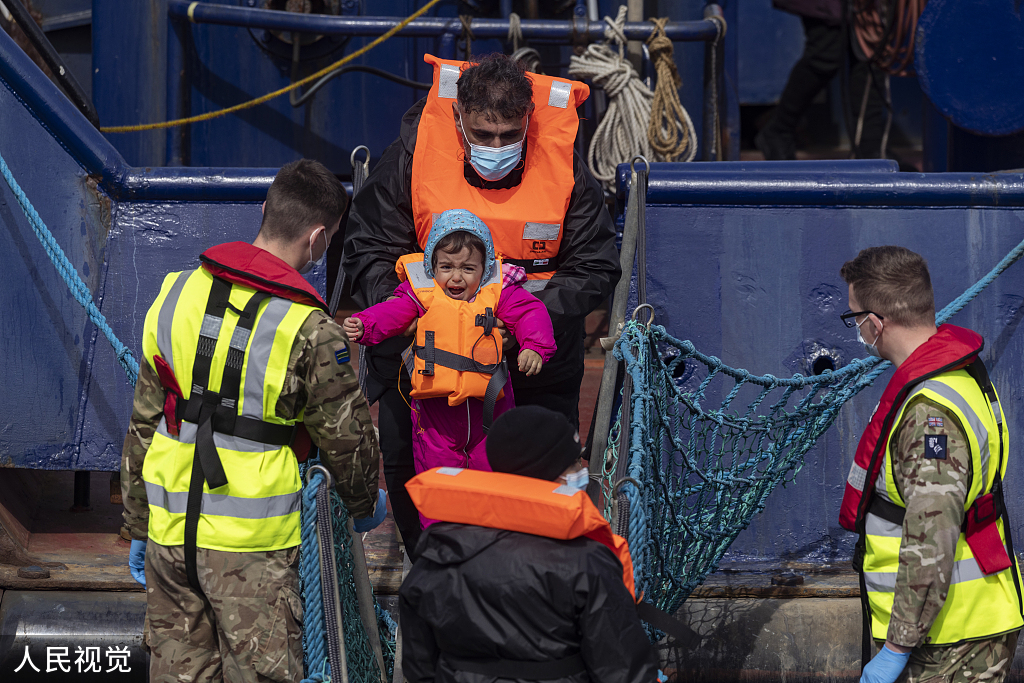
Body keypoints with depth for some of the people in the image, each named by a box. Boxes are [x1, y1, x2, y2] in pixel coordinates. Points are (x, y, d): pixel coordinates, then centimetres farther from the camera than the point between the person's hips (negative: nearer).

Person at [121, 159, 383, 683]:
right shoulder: (307, 329, -13)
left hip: (169, 525, 5)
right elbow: (345, 436, -3)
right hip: (251, 545, -5)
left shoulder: (176, 293, 3)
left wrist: (138, 523, 18)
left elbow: (143, 420, 9)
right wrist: (365, 503, 19)